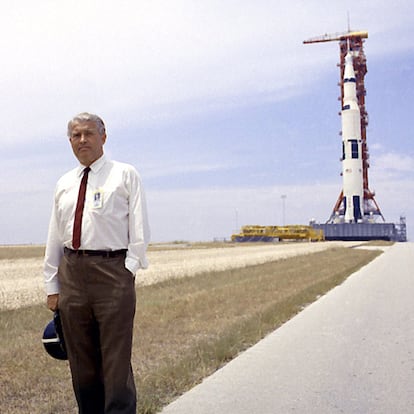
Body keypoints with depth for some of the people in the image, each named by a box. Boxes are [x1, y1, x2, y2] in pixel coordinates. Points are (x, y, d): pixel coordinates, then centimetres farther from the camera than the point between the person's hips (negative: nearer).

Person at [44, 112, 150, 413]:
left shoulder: (125, 175, 3)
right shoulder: (64, 184, 16)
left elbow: (140, 229, -1)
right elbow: (55, 237, 15)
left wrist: (129, 269, -11)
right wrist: (52, 286, 11)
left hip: (112, 270, -5)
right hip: (71, 273, 5)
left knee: (116, 363, -3)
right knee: (81, 363, 11)